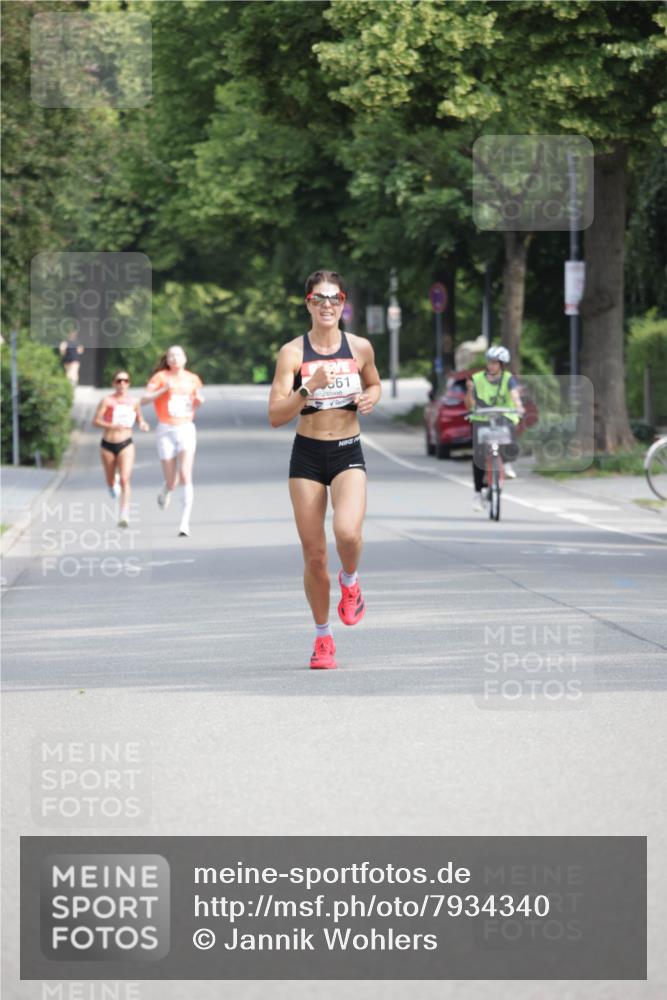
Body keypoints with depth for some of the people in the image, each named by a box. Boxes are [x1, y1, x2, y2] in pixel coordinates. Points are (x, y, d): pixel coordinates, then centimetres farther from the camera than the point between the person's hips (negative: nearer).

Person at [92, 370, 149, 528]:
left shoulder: (134, 402, 2)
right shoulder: (107, 401, -7)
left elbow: (139, 419, 17)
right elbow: (95, 421, -12)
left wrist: (143, 424, -6)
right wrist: (111, 426, -27)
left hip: (126, 444, 0)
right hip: (108, 445, 0)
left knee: (125, 480, -16)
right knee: (110, 482, 15)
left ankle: (124, 516, -18)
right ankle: (114, 482, 54)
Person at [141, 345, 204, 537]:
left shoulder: (193, 379, 8)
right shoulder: (161, 377, -1)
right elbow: (144, 400, -11)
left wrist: (199, 400, 0)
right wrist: (164, 389, -23)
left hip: (187, 429, 1)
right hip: (166, 431, -1)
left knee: (185, 476, -17)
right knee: (171, 483, 2)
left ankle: (185, 521, -18)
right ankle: (165, 492, 41)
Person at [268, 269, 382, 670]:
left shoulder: (360, 348, 0)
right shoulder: (293, 352, -6)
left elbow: (375, 384, 21)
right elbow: (275, 416, -11)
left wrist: (371, 398, -1)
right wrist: (309, 388, -25)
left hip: (349, 453, 0)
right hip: (307, 456, 0)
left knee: (347, 532, -26)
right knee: (314, 555, 3)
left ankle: (350, 581, 8)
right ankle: (323, 637, 21)